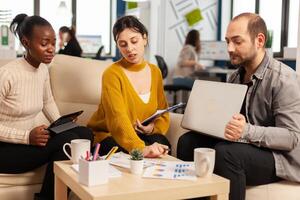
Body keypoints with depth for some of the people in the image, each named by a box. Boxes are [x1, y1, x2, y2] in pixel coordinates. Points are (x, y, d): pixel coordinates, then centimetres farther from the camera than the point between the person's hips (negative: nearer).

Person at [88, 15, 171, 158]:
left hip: (141, 135, 5)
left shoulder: (155, 72, 6)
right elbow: (118, 119, -30)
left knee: (162, 144, -27)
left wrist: (154, 127, -12)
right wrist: (141, 148, -46)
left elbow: (163, 113, 12)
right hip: (106, 135, -5)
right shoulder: (112, 74, -15)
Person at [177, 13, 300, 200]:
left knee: (225, 152, -33)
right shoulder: (236, 76, 9)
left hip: (280, 156, -7)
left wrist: (248, 131, -38)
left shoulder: (283, 79, -17)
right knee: (188, 142, -8)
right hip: (245, 147, 7)